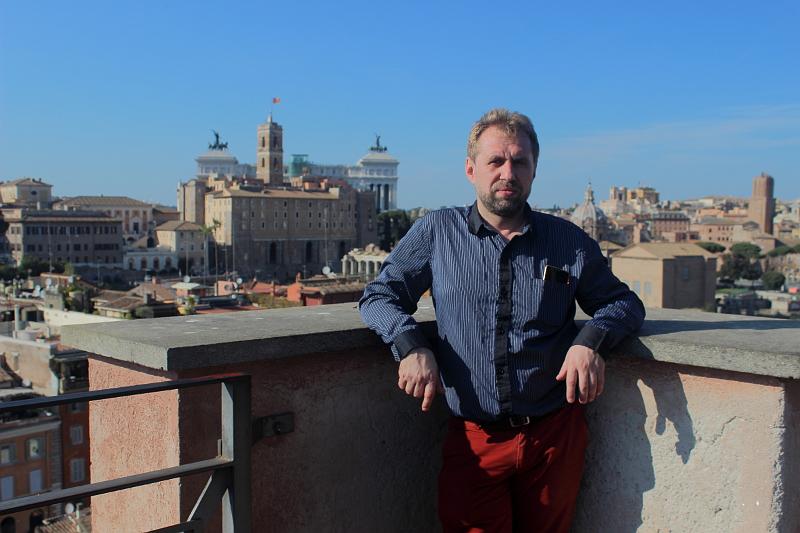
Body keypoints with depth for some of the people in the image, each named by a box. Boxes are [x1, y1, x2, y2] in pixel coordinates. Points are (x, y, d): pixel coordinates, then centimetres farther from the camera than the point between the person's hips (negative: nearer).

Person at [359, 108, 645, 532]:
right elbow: (378, 295, 6)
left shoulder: (569, 241, 5)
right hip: (472, 439, -1)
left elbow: (624, 302, 13)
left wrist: (590, 340, -9)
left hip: (554, 437, 2)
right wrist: (410, 345, -15)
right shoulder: (437, 232, 3)